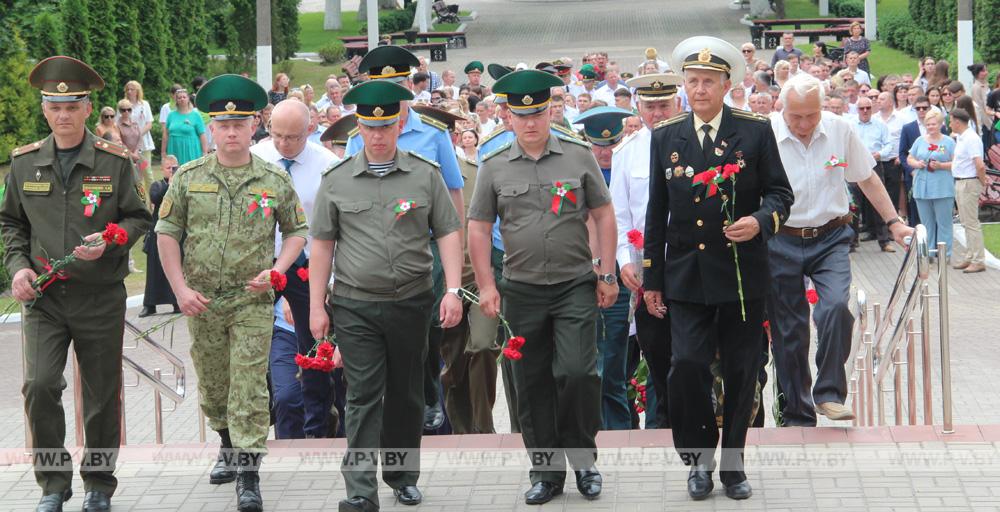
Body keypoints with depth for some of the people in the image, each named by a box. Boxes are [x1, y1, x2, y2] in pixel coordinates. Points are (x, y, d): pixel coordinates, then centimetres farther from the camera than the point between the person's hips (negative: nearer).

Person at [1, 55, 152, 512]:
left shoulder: (114, 161, -2)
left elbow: (138, 218, 4)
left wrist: (109, 243, -15)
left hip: (100, 297, -1)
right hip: (44, 297, 1)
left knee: (102, 394, 8)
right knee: (40, 385, -14)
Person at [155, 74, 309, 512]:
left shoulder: (275, 180, -1)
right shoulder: (189, 177, 1)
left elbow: (296, 231, 9)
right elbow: (167, 233, 4)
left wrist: (276, 269, -9)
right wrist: (180, 289, -5)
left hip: (252, 300, -2)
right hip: (201, 302, 2)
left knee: (249, 388, -7)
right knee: (212, 385, 15)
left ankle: (249, 474, -5)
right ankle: (228, 446, 38)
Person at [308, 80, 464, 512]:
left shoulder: (425, 175, 3)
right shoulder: (336, 181, 2)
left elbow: (449, 234, 3)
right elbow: (322, 245, 5)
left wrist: (453, 290, -7)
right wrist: (316, 306, 1)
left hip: (411, 302, 1)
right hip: (355, 306, -1)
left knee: (406, 394, 11)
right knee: (363, 395, -6)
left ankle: (403, 476, 28)